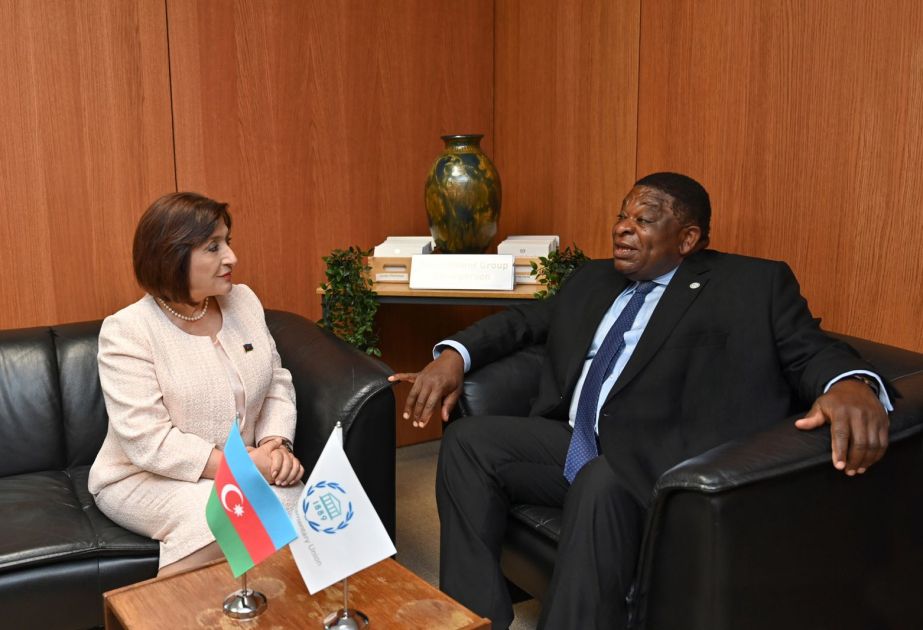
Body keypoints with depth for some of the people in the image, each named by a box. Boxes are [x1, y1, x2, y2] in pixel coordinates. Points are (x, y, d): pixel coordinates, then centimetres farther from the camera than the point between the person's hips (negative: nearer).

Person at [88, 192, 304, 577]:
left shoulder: (243, 301, 2)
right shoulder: (126, 331, -15)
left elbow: (277, 384, 6)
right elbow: (149, 442, -22)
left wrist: (276, 445, -13)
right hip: (145, 477, -4)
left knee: (293, 503, -25)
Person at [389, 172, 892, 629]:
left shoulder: (753, 284, 7)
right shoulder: (593, 279, 23)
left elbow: (810, 351, -2)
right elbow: (526, 320, 25)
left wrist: (851, 384, -27)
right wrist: (454, 355, 6)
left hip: (651, 462, -6)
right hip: (574, 444, 7)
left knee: (599, 484, -36)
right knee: (468, 439, -12)